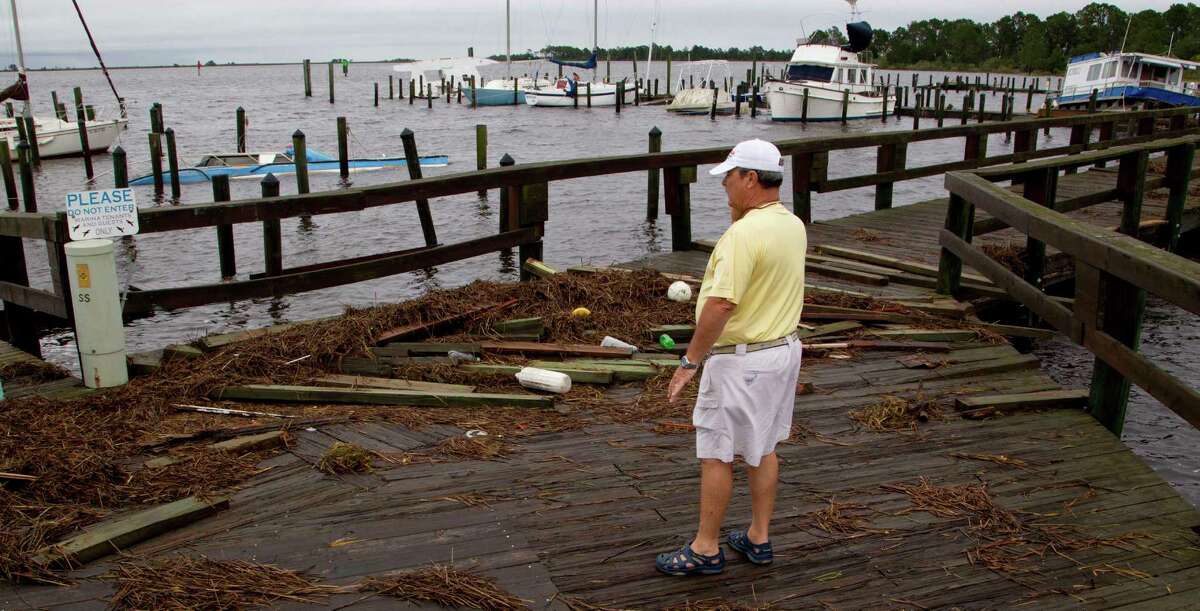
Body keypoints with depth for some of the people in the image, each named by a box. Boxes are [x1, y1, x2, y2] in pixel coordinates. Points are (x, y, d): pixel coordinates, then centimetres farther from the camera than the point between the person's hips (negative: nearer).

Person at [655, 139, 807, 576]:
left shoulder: (744, 234, -24)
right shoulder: (794, 226, 5)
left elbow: (721, 304, -28)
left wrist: (689, 361, -20)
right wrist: (738, 214, 13)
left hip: (740, 359, -9)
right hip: (785, 348, 9)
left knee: (716, 455, 3)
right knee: (763, 449, 18)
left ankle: (706, 549, 13)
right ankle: (759, 539, 28)